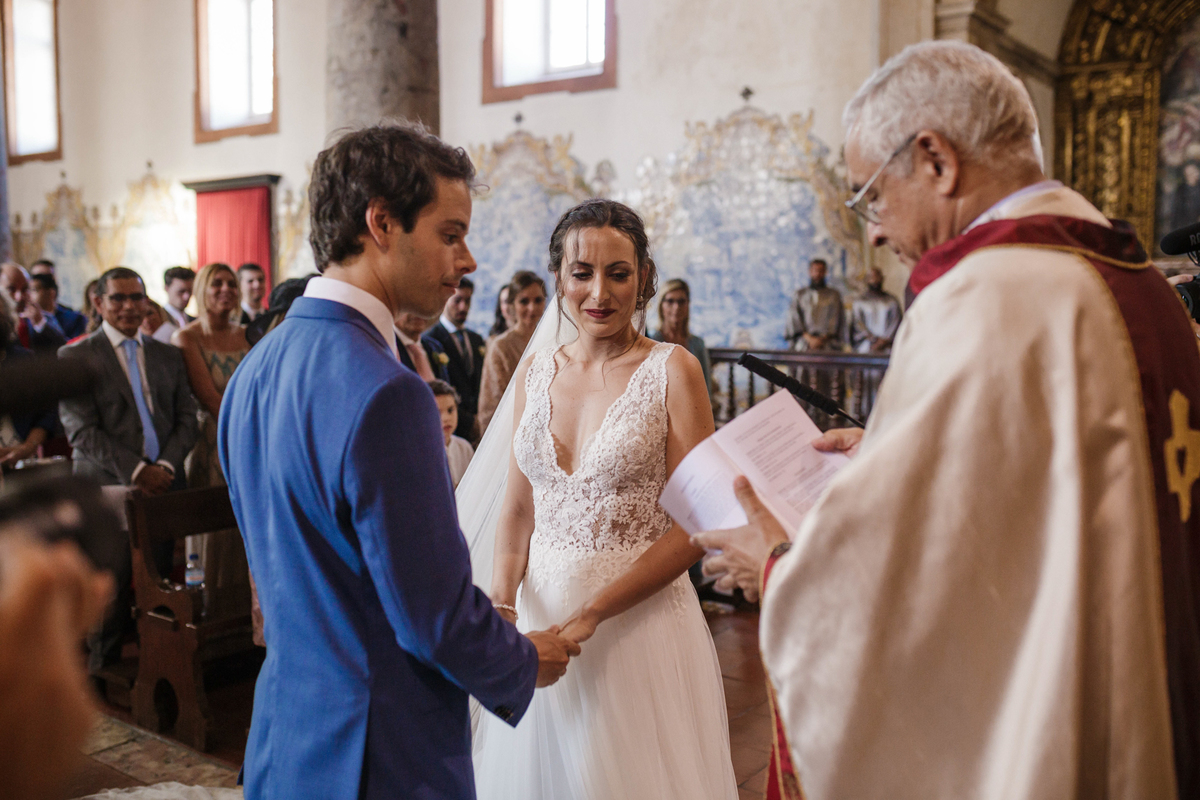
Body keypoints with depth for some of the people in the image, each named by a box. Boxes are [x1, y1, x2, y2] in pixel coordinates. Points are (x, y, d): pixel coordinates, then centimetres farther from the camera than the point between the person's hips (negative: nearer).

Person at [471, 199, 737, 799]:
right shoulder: (534, 373, 5)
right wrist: (501, 595, -9)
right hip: (540, 613, 4)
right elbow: (518, 506, 9)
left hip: (641, 615, -4)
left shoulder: (673, 370, -8)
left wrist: (591, 613, -18)